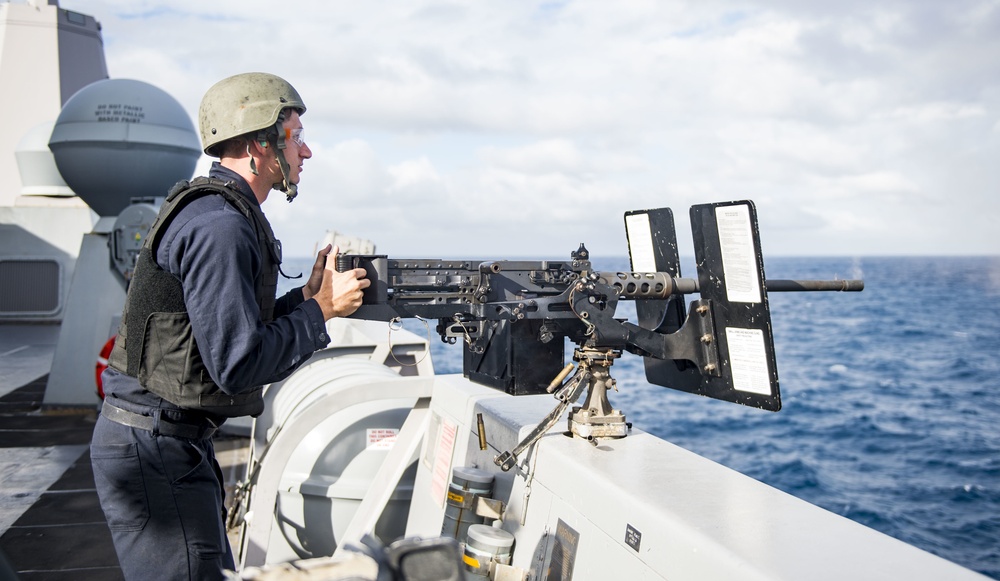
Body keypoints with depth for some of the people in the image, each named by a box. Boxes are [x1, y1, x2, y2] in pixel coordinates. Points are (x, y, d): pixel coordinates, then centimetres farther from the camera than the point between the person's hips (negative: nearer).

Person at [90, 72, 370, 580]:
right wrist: (321, 309, -13)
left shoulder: (222, 213, 13)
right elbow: (238, 364, -24)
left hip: (177, 440, 10)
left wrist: (305, 296, 8)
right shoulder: (219, 225, -21)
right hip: (151, 448, -10)